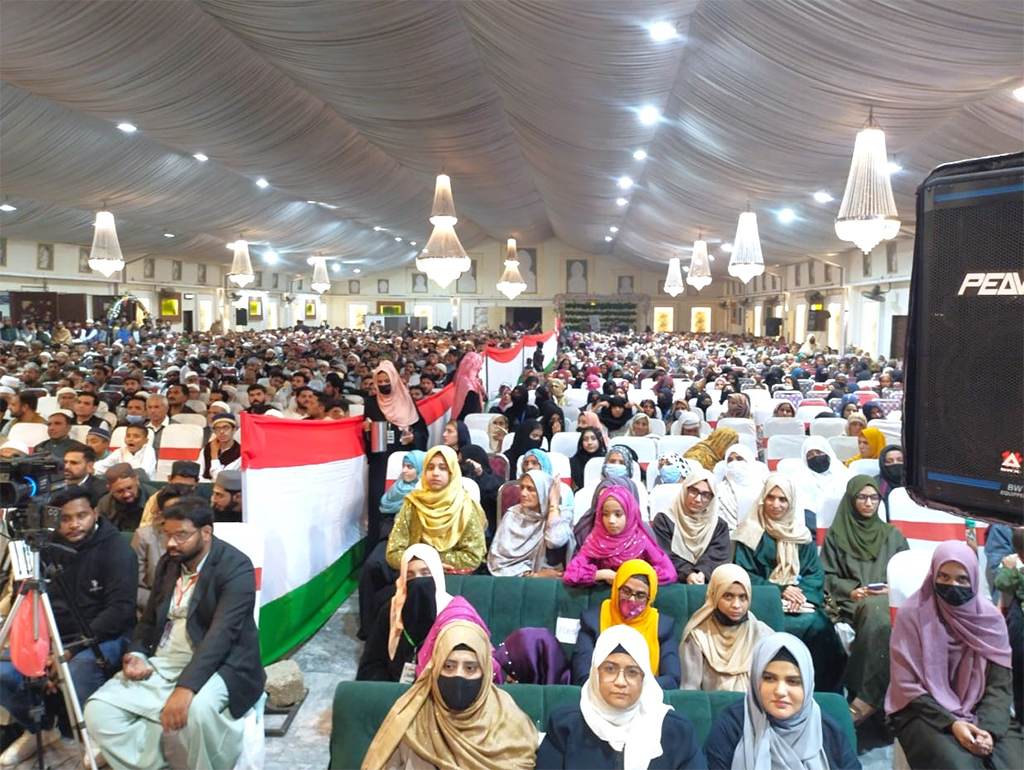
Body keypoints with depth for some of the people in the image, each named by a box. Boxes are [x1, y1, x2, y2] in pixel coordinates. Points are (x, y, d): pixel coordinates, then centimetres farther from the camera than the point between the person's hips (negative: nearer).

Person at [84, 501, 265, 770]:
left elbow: (222, 632, -25)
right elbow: (150, 618, 18)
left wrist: (186, 687, -35)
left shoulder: (236, 567, -15)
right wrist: (136, 654, -3)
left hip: (217, 666, -7)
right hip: (161, 665, 7)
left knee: (197, 708, -37)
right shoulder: (168, 563, 9)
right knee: (98, 711, -10)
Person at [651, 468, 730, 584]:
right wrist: (687, 574, -21)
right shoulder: (664, 520, 5)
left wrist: (703, 573, -21)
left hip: (708, 582, 1)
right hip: (672, 581, -1)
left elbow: (717, 558, 0)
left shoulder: (719, 526, 13)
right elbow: (664, 557, -5)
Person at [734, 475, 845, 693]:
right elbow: (744, 575, -4)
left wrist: (803, 593, -12)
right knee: (804, 625, -29)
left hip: (801, 599, 4)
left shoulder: (802, 534, 16)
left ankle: (826, 690, -12)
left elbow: (815, 573, 9)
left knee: (820, 625, -26)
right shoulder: (752, 532, 2)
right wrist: (780, 590, -13)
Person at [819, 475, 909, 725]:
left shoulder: (893, 535, 22)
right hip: (852, 603, -1)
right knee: (875, 611, -40)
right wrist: (851, 591, -10)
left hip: (890, 600, 1)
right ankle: (874, 694, -37)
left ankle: (867, 696, -39)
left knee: (876, 611, -39)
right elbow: (827, 577, 8)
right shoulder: (836, 535, 15)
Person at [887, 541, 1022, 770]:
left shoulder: (990, 618, 2)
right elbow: (907, 686, -7)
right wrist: (951, 723, -18)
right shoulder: (912, 615, -8)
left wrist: (987, 727, -17)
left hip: (980, 713, 3)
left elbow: (1000, 683, -1)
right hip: (926, 713, -3)